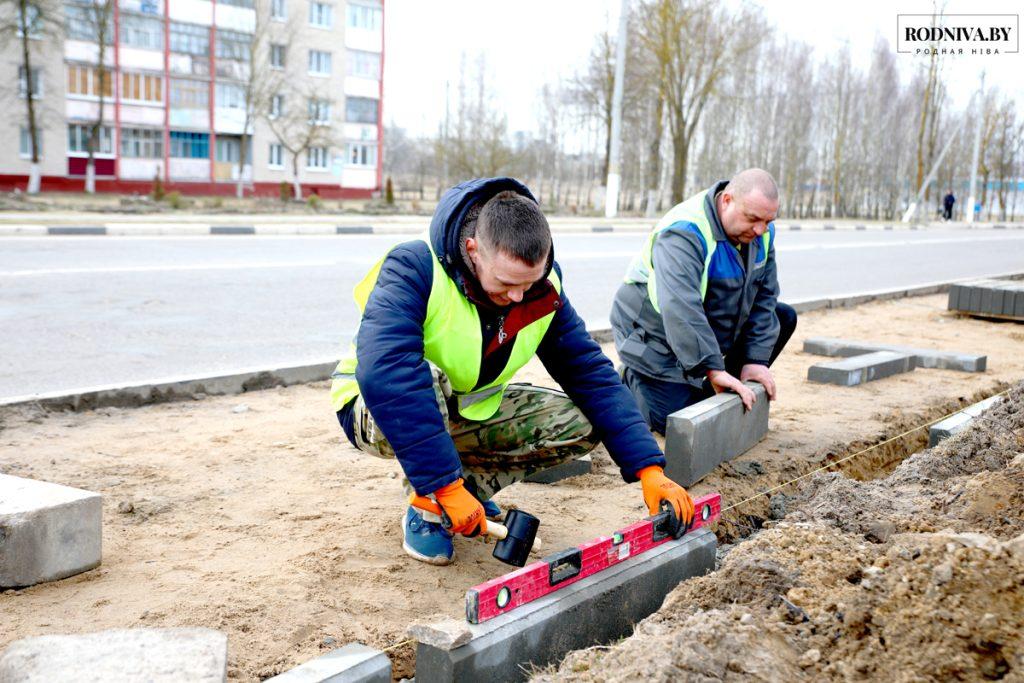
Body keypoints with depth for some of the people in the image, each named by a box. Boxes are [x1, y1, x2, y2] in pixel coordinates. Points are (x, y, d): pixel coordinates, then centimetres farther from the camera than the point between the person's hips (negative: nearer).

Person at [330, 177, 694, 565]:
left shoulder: (543, 289, -13)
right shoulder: (415, 267, -31)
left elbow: (592, 374, -11)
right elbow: (385, 373, -43)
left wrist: (648, 468, -20)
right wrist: (445, 484, -45)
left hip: (464, 413, 5)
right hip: (379, 410, -5)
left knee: (581, 424, -11)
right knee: (424, 376, -39)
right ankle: (425, 511, -15)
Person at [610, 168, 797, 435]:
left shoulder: (762, 232, -6)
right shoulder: (683, 233, -32)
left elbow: (764, 296, -3)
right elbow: (680, 310, -42)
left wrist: (756, 359, -11)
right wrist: (713, 369, -46)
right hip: (656, 337, -8)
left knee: (783, 317, 4)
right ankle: (633, 379, 13)